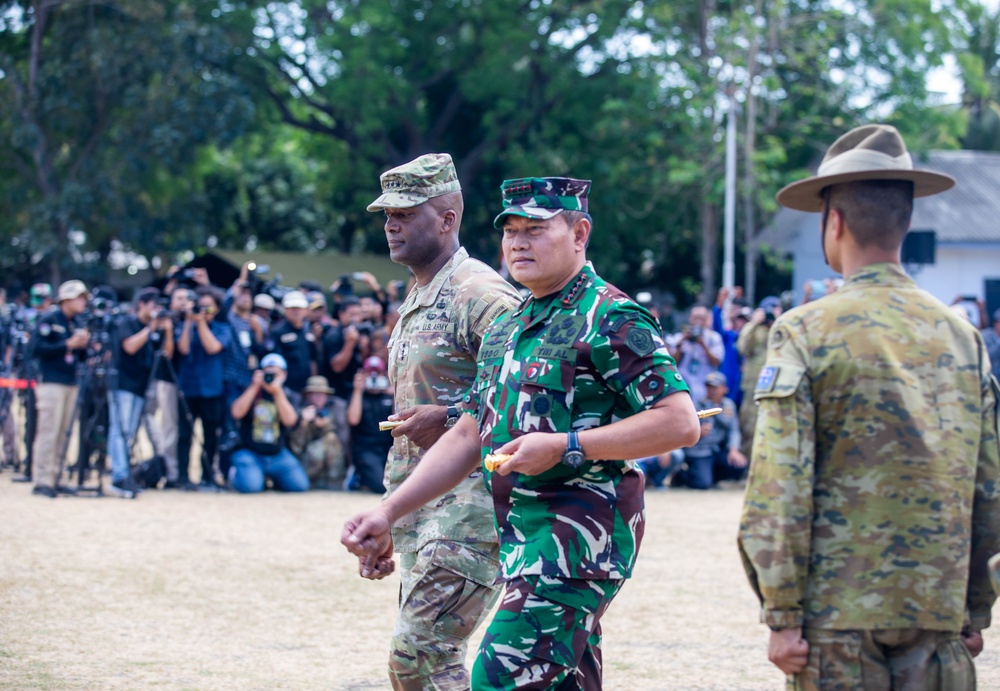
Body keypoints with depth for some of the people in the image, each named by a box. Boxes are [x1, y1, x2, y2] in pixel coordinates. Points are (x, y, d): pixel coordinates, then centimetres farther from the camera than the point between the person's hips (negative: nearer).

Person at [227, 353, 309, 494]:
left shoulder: (287, 396, 5)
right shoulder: (251, 392, 1)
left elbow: (290, 421, -16)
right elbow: (237, 413, -18)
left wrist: (277, 392, -23)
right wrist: (255, 386, -19)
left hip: (278, 455, 3)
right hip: (250, 453, -3)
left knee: (299, 485, -16)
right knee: (250, 485, -31)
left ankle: (272, 477, 17)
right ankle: (236, 474, 9)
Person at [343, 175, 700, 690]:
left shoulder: (610, 319, -10)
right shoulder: (505, 331, 18)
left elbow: (680, 422, -18)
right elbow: (467, 438, 22)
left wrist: (565, 446, -21)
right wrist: (388, 512, 13)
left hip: (579, 533, -9)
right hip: (524, 535, 9)